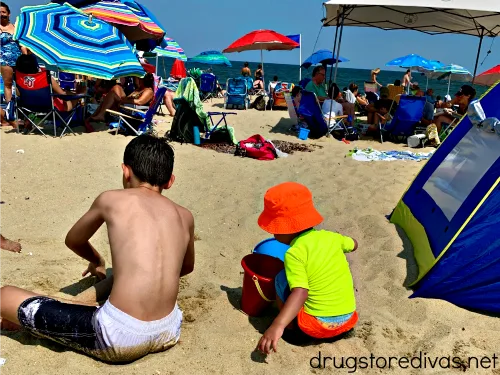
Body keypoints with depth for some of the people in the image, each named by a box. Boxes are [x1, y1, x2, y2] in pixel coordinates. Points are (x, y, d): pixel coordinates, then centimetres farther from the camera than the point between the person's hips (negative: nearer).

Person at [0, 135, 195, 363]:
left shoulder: (111, 200, -1)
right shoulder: (185, 216, 7)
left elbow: (73, 241, 20)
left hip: (119, 338, -5)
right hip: (168, 332, 6)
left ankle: (30, 320, 30)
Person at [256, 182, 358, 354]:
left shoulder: (294, 253, -19)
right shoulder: (331, 237, 0)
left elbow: (300, 292, -32)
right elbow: (353, 244, 22)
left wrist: (278, 326, -40)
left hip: (317, 325, -6)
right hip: (348, 319, 6)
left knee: (282, 279, 4)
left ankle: (292, 327, 15)